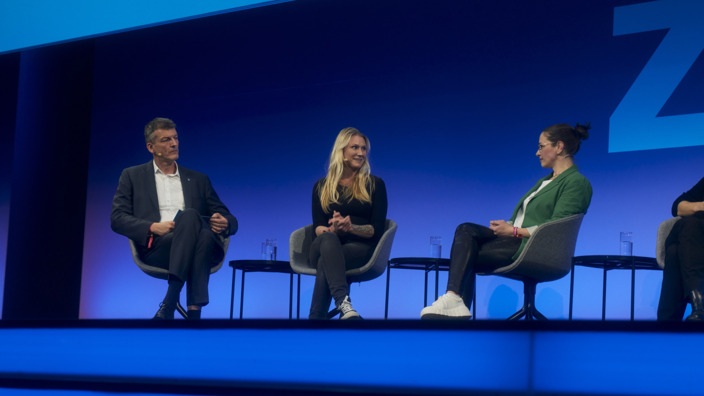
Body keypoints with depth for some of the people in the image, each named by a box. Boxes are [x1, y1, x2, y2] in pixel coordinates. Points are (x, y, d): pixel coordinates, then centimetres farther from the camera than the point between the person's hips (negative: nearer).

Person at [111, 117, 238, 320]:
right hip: (155, 247, -2)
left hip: (201, 247, 2)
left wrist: (224, 223, -5)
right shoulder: (132, 176, 22)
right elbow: (117, 219, 10)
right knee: (189, 216, -34)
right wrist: (153, 227, -9)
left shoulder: (198, 179, 28)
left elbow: (230, 220, 23)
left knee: (205, 233, -36)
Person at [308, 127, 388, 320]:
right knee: (327, 239, -39)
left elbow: (378, 229, 5)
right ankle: (343, 303, -61)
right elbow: (317, 226, 8)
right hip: (324, 245, 1)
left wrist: (351, 228, -16)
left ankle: (316, 317, -51)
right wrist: (331, 230, -18)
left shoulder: (375, 184, 15)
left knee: (325, 262, -37)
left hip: (360, 248, -1)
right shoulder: (321, 186, 20)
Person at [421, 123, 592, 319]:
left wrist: (514, 231, -15)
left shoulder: (577, 183, -5)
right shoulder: (545, 181, 26)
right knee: (466, 230, -14)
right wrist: (506, 225, 1)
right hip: (516, 240, 10)